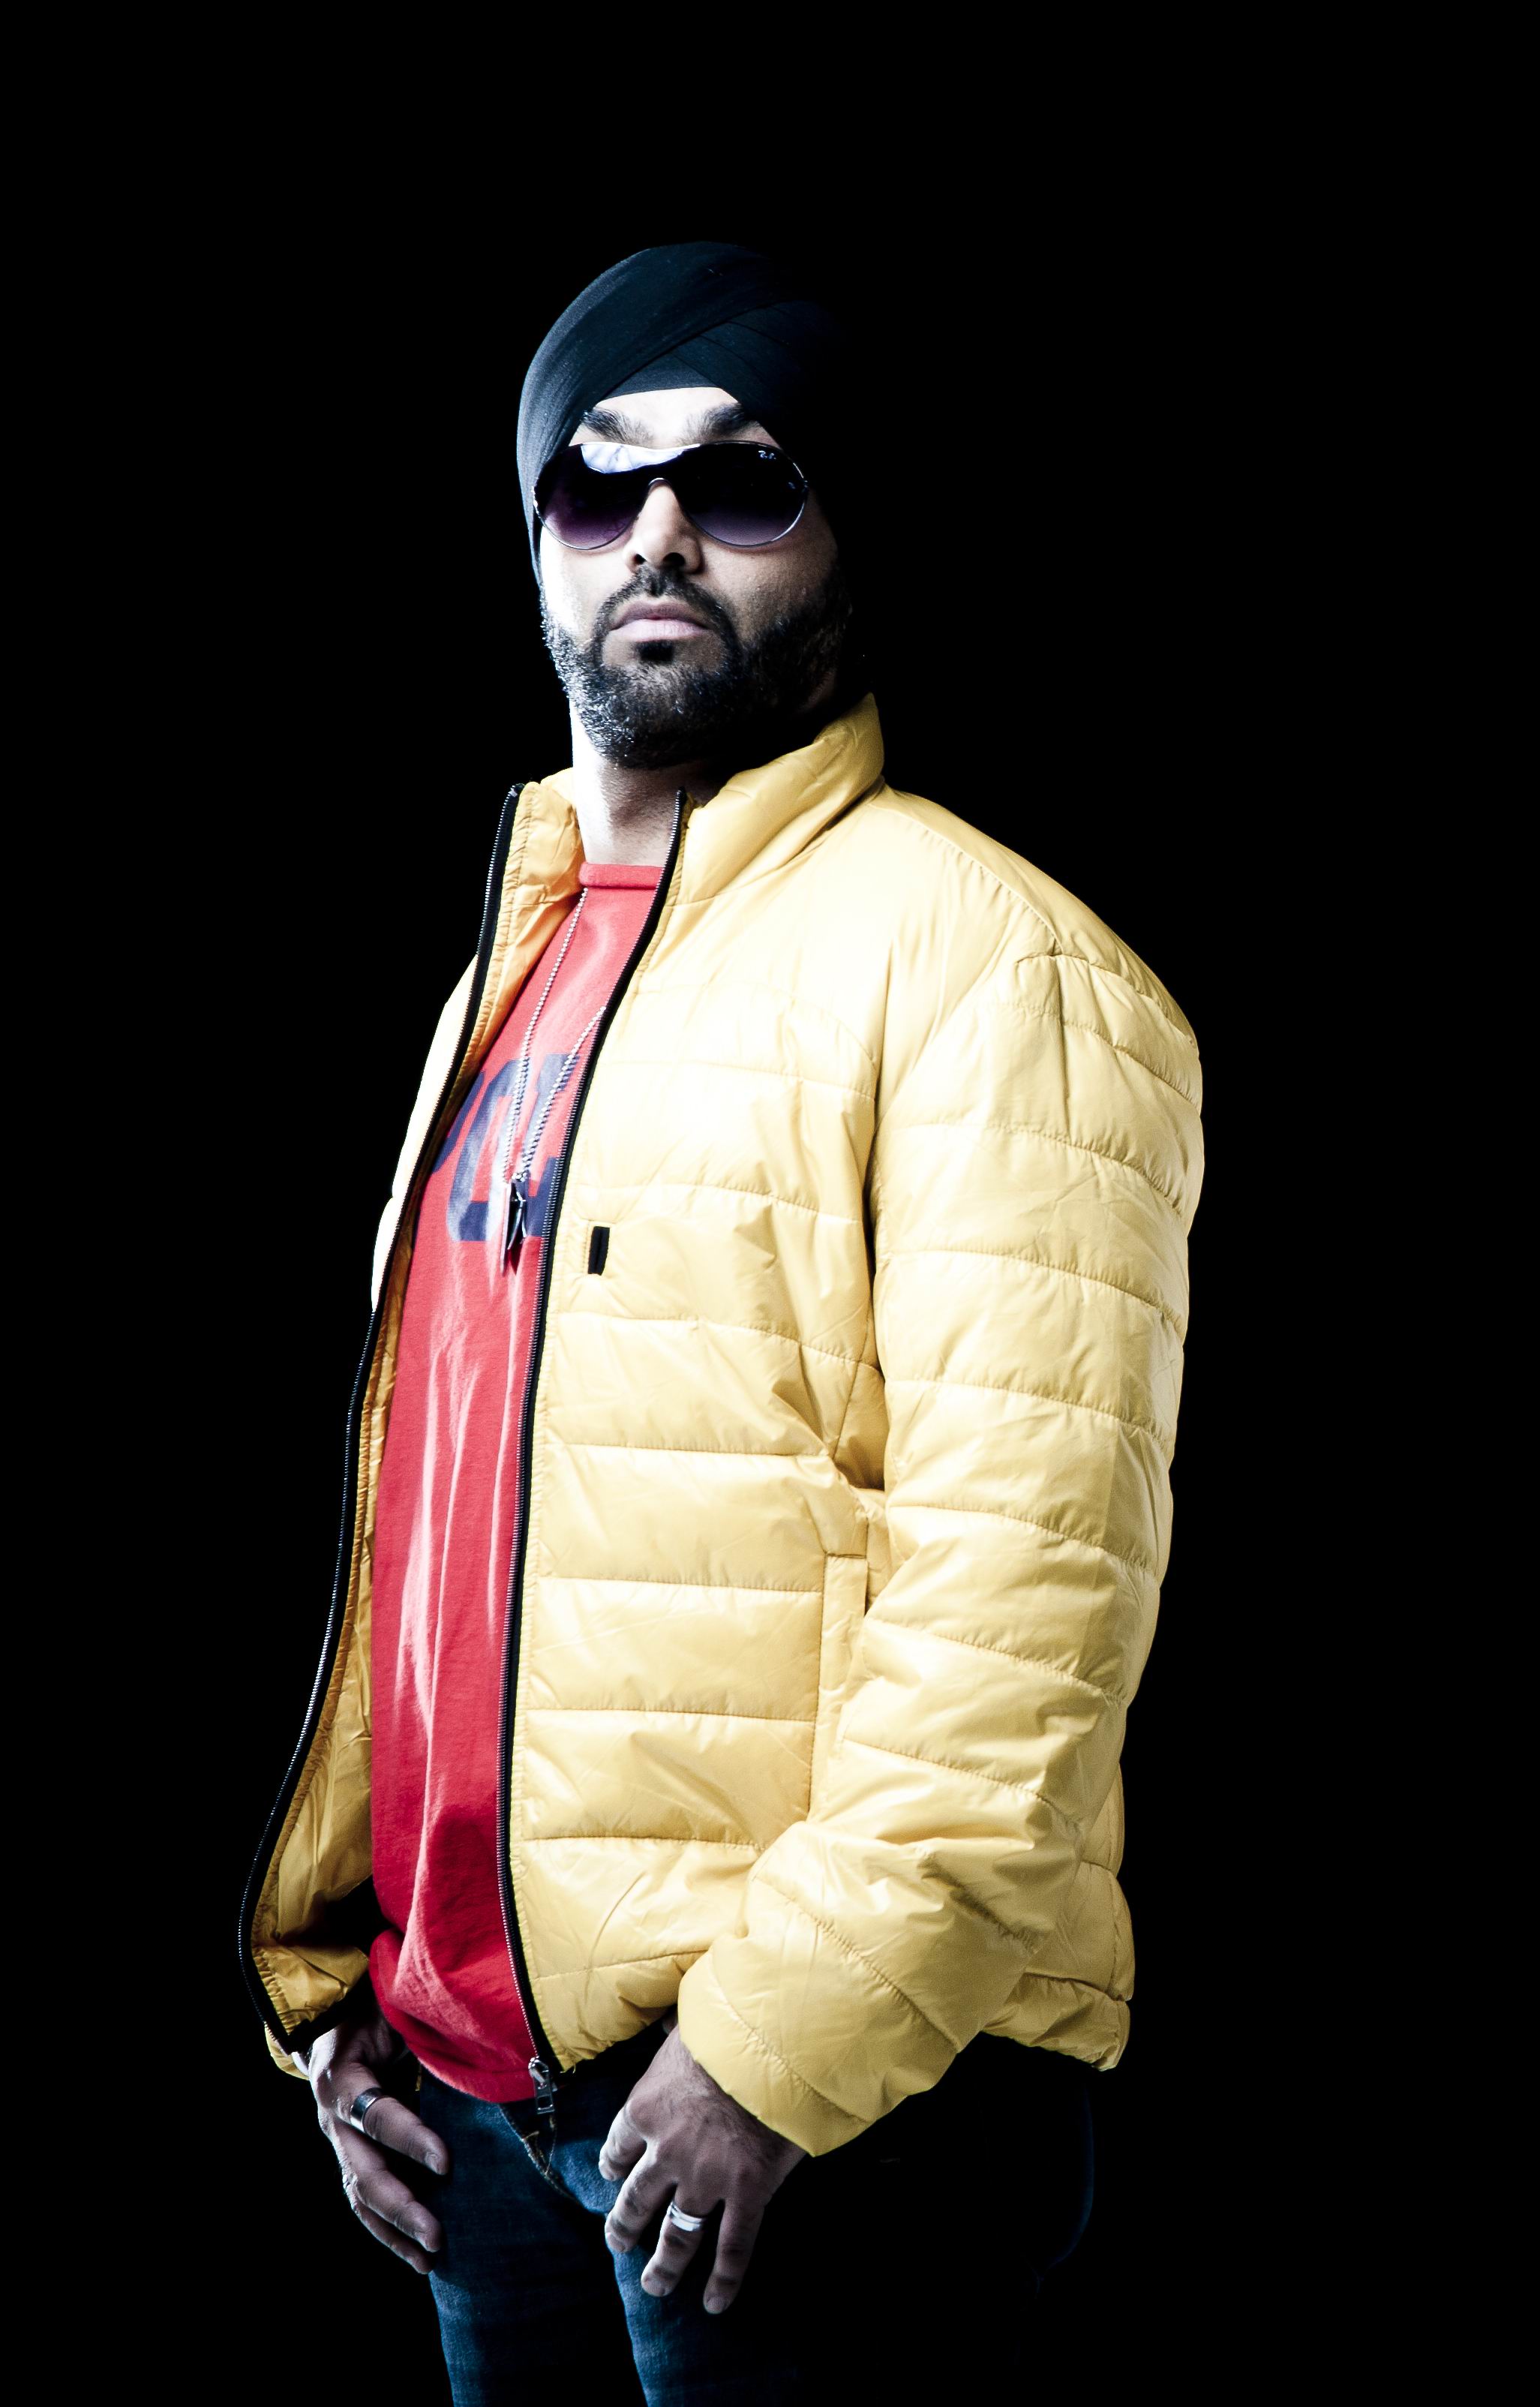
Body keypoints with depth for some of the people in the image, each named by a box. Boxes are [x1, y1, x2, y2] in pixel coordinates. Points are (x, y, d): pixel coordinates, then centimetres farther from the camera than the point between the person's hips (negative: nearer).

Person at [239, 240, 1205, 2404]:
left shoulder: (984, 964, -9)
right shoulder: (520, 966, 16)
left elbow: (1024, 1597, -17)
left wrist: (775, 2048, -20)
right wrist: (326, 1974, 12)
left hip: (812, 2090, -7)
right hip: (475, 2064, 7)